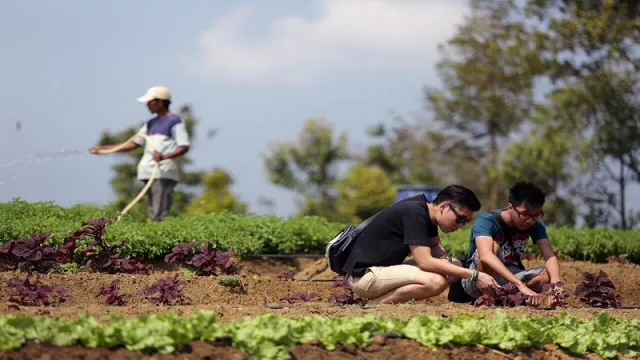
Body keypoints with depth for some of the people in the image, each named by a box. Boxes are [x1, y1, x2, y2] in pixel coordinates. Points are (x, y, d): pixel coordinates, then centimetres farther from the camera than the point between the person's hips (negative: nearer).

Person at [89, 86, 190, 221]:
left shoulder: (174, 121, 0)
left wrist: (164, 156, -24)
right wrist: (103, 149, 20)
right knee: (152, 214, 3)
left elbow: (184, 147, -8)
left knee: (160, 215, -17)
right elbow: (133, 143, 24)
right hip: (149, 172, 8)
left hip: (164, 172, -8)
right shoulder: (151, 124, 22)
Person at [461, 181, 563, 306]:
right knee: (493, 246, -34)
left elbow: (550, 256, -20)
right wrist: (520, 285, -55)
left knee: (551, 272, -20)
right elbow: (485, 256, -44)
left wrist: (555, 282, -43)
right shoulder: (485, 222, -25)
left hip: (510, 278, 5)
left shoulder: (535, 225, -8)